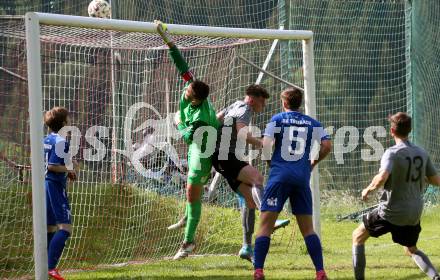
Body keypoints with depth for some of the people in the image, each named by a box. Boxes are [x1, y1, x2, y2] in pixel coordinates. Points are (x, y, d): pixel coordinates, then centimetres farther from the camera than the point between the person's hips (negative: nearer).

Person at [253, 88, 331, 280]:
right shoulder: (312, 123, 12)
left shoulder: (277, 119, 5)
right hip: (302, 178, 3)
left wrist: (269, 161, 11)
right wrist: (313, 163, 15)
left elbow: (265, 145, -7)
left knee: (266, 224, -3)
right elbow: (327, 145, 1)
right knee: (307, 228, 10)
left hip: (279, 175, -3)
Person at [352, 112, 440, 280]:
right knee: (411, 250, 26)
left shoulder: (393, 153, -17)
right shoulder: (422, 153, 2)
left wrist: (368, 189, -13)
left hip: (392, 211, -6)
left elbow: (382, 178, -32)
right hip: (414, 214, 6)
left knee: (358, 236, 14)